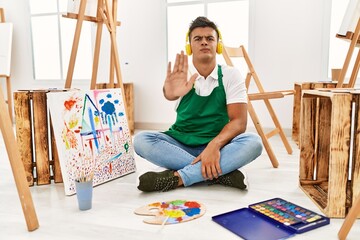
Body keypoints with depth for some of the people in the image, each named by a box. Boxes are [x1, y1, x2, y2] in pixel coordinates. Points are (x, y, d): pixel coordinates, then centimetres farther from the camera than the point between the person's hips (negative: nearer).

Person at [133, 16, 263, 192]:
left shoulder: (230, 75, -3)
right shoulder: (181, 74, -4)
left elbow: (239, 121, -11)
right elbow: (170, 94, -28)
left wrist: (214, 145, -30)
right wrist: (171, 93, -53)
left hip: (217, 145, 0)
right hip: (181, 144, 1)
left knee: (253, 142, -29)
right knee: (141, 140, -25)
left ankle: (177, 177, -29)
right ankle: (220, 173, -25)